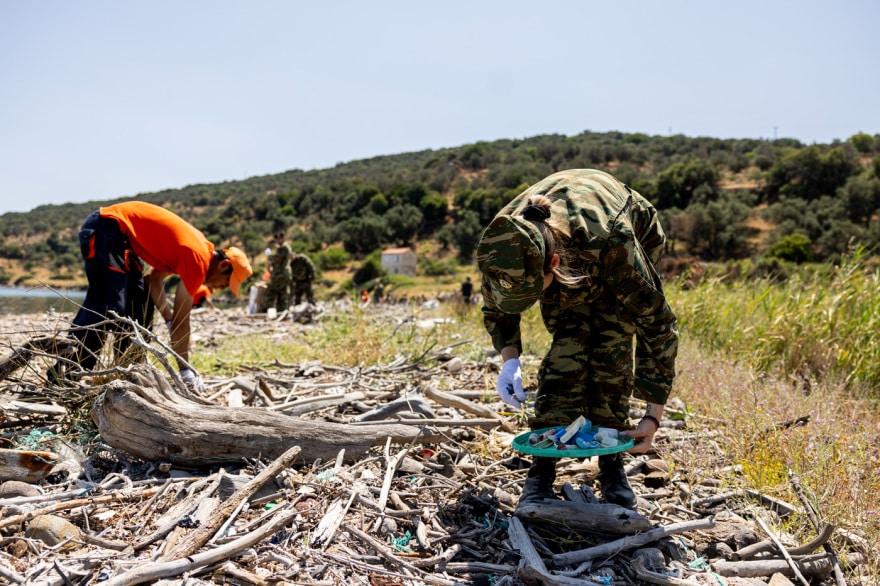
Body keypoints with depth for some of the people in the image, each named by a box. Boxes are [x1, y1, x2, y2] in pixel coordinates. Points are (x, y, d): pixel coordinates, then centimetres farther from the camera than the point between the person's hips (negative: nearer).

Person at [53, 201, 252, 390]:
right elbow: (182, 319, -14)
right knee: (107, 306, -17)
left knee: (142, 302, 10)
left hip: (121, 234, 10)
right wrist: (186, 372, -9)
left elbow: (153, 278, 13)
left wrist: (170, 322, 3)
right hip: (104, 228, -10)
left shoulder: (199, 246, 10)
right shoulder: (198, 260, -16)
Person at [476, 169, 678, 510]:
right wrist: (509, 359, -30)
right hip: (571, 259, 2)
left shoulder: (612, 243, -46)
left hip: (638, 236, -2)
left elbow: (656, 322, -34)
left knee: (610, 350, -17)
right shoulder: (502, 247, -35)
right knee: (568, 344, -17)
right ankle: (543, 465, -10)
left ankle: (611, 462, -1)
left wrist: (653, 415, -34)